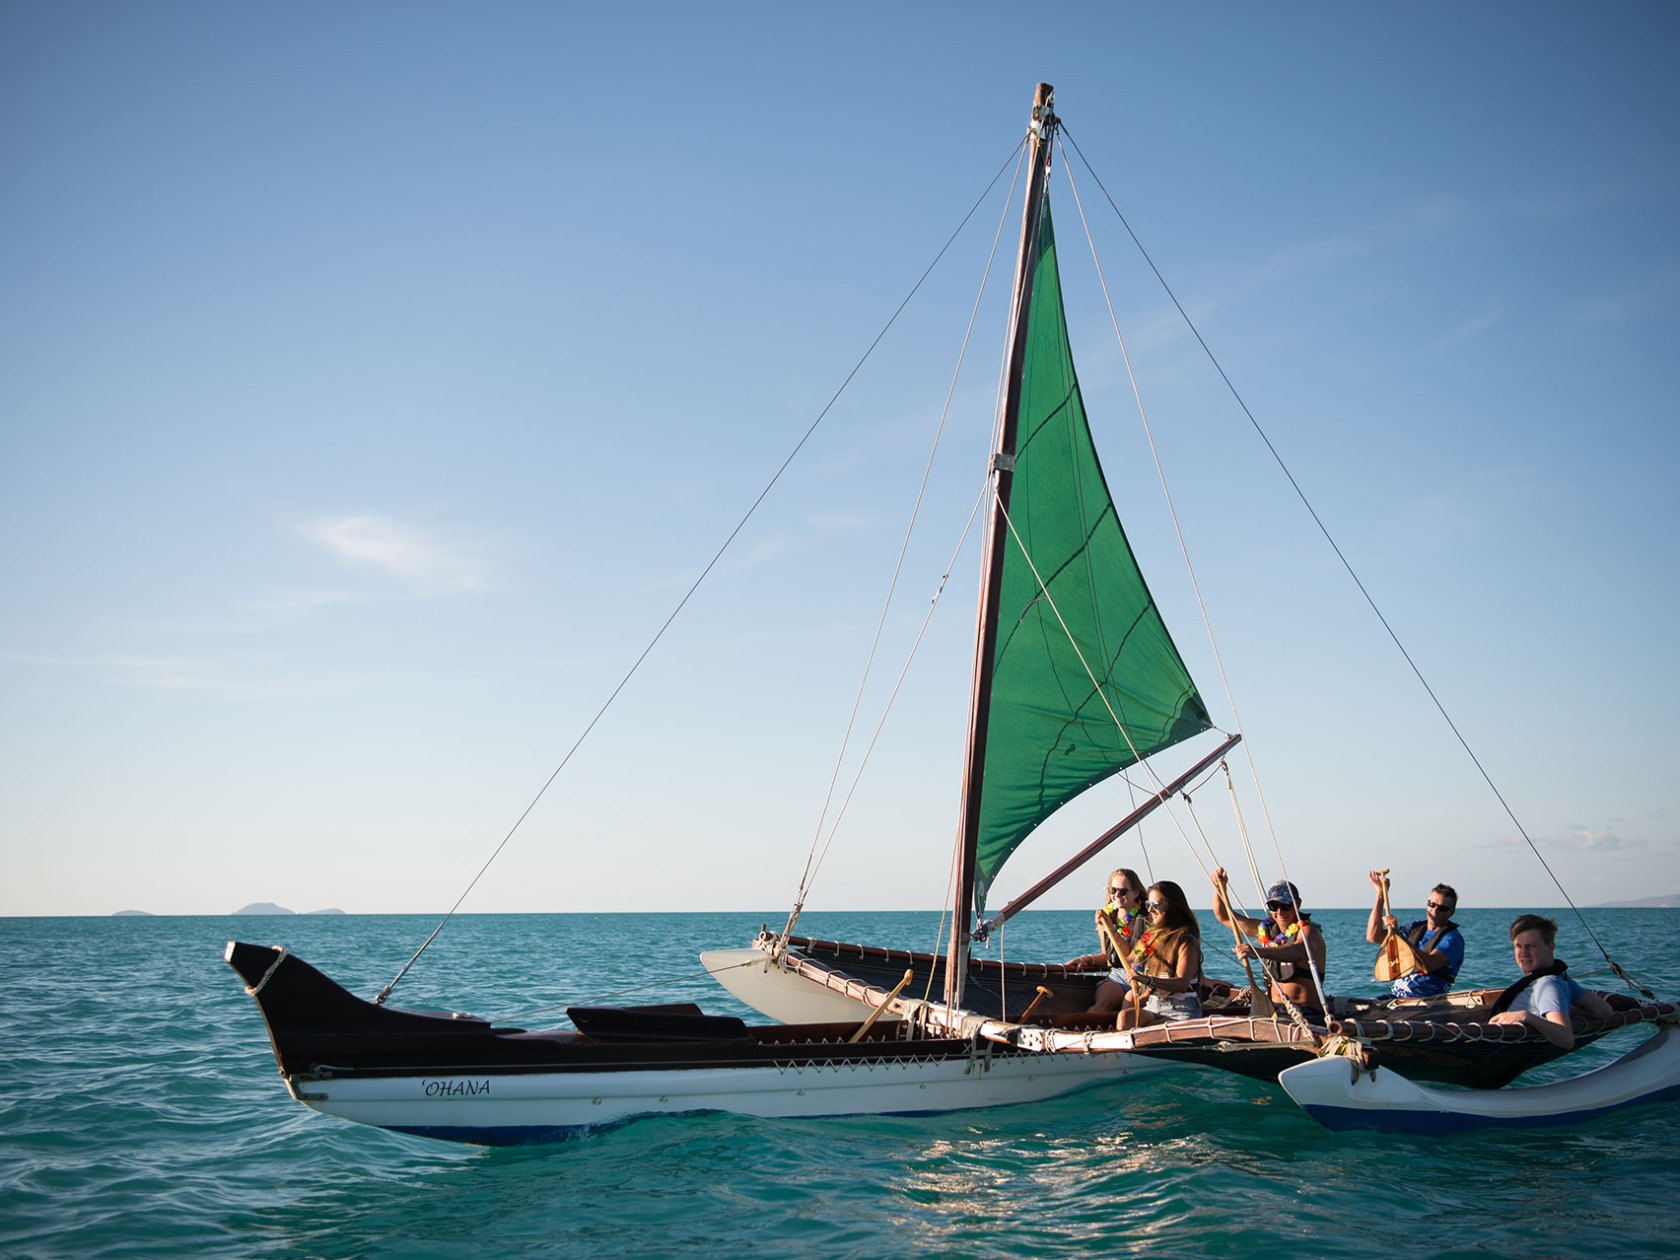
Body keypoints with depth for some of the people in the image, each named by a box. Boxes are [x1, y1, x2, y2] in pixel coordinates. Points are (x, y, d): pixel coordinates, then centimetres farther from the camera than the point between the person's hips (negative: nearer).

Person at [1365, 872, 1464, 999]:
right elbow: (1373, 937, 10)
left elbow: (1428, 966, -23)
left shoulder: (1453, 938, -6)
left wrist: (1398, 934, -24)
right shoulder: (1416, 927, 15)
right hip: (1395, 996, 6)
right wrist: (1380, 893, 9)